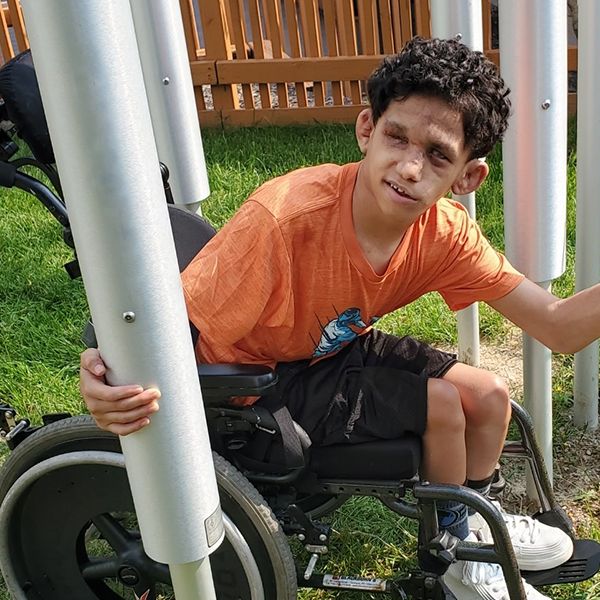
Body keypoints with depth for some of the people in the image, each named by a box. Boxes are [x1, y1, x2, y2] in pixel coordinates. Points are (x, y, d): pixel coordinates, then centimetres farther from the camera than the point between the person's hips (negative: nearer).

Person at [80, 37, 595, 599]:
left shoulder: (445, 232, -16)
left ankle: (473, 522, 30)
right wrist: (113, 379, -54)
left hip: (337, 346, 6)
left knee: (489, 396, -1)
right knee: (440, 404, -17)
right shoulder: (283, 216, -36)